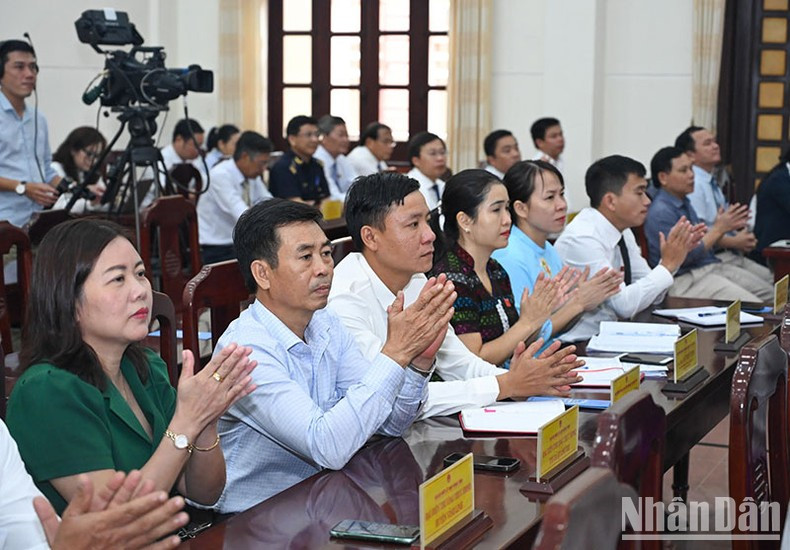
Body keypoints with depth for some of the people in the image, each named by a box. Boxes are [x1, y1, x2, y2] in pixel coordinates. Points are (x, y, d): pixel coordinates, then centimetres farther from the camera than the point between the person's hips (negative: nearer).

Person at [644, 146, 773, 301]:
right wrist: (718, 229, -13)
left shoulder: (684, 203, 16)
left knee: (769, 292, 1)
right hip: (685, 279, -10)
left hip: (712, 266, 10)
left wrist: (721, 227, 3)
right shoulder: (661, 212, -14)